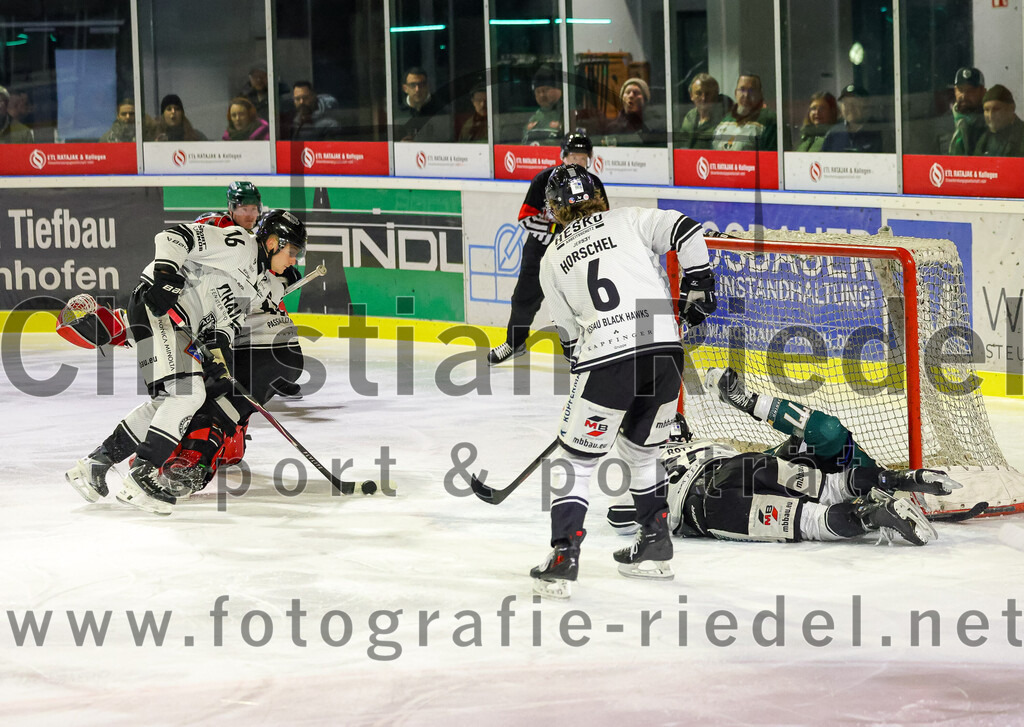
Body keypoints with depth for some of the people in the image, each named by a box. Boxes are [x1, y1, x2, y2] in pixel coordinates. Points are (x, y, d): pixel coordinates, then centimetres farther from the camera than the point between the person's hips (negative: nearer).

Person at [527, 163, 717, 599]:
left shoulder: (552, 259, 16)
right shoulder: (628, 221, 15)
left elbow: (569, 332, 19)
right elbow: (686, 232, 2)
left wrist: (583, 364, 32)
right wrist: (699, 287, 12)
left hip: (605, 357, -2)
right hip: (665, 350, 2)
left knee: (576, 458, 8)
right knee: (640, 447, 24)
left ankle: (563, 558, -2)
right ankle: (655, 546, 30)